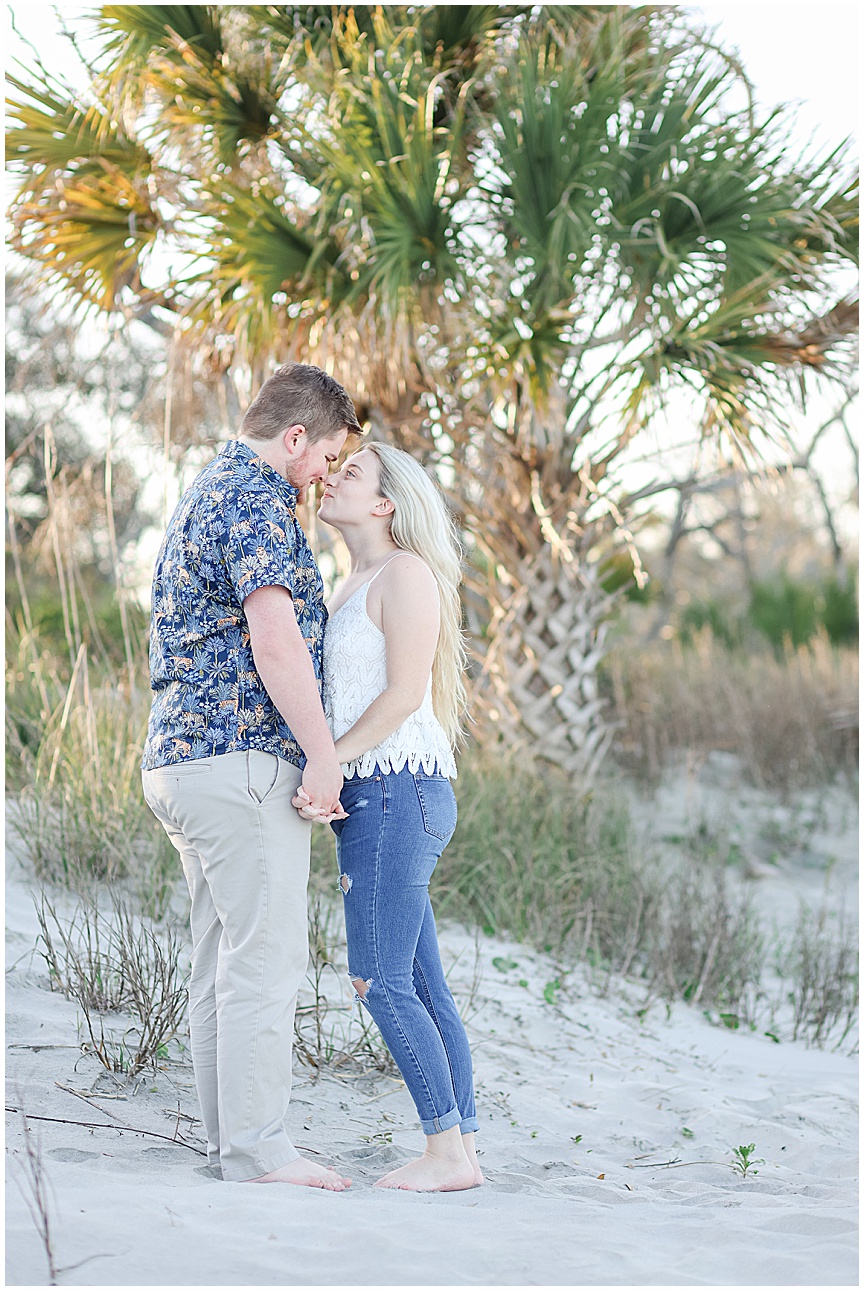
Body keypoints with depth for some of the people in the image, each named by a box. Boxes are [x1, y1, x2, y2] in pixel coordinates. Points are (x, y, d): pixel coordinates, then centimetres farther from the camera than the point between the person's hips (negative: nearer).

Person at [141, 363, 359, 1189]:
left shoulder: (209, 491, 23)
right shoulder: (253, 498, -11)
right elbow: (274, 638, -19)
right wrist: (322, 752, -17)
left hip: (182, 758, 11)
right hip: (243, 757, -11)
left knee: (223, 960, 10)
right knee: (266, 955, -10)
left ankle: (230, 1141, 13)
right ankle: (258, 1148, -9)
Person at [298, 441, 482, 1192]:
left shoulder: (406, 572, -7)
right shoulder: (357, 585, 21)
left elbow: (405, 692, -15)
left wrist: (326, 762, -21)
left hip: (395, 791, -9)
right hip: (373, 798, 9)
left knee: (380, 982, -9)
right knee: (421, 988, 7)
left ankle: (447, 1152, -5)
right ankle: (462, 1149, 10)